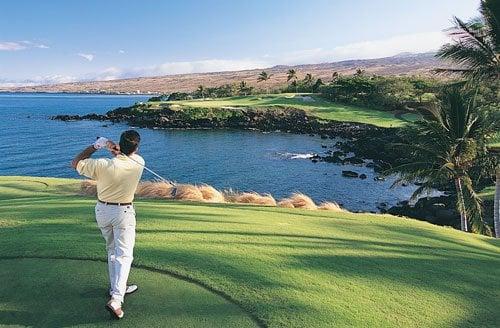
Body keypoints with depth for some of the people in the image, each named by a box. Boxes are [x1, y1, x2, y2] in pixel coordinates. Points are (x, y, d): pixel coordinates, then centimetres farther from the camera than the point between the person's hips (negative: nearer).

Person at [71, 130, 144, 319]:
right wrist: (115, 148, 2)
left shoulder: (102, 164, -17)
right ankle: (116, 299, -12)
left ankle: (118, 288, 32)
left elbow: (75, 163, -1)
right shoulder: (138, 163, -15)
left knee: (112, 250, 20)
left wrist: (96, 146, -2)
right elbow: (130, 154, 10)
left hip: (102, 211, 3)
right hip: (123, 213, -2)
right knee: (124, 254, -1)